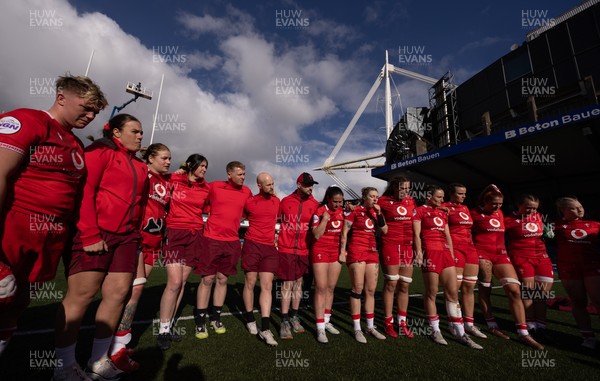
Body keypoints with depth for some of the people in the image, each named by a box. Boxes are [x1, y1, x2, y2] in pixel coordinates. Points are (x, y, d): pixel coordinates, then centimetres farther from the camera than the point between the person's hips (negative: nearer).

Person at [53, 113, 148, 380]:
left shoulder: (140, 166, 18)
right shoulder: (100, 151, -2)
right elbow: (84, 192, -11)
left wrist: (136, 235, 11)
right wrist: (90, 235, -16)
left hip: (125, 237, 7)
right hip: (94, 235, -6)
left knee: (118, 293, 6)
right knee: (81, 295, 0)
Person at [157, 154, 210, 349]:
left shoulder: (206, 188, 7)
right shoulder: (173, 180, -1)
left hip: (195, 236, 4)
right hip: (175, 234, -3)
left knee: (182, 283, 7)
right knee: (174, 282, -10)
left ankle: (169, 325, 22)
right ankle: (163, 330, 7)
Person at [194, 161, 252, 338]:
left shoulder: (247, 192, 4)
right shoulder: (214, 186, -4)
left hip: (232, 241, 3)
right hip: (212, 239, -2)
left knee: (222, 279, 11)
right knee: (207, 279, 3)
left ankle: (216, 318, 26)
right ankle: (200, 321, 18)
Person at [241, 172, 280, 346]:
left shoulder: (277, 201, 6)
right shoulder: (249, 202, -4)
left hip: (270, 247, 3)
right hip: (252, 246, -2)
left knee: (267, 286, -1)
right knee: (250, 284, 8)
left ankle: (265, 329, 4)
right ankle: (250, 321, 28)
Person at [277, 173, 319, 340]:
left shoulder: (314, 204, -1)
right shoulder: (285, 201, -3)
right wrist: (277, 237, 7)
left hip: (303, 250, 2)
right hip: (286, 249, -2)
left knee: (298, 283, 14)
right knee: (287, 284, 1)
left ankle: (294, 317, 31)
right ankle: (285, 322, 14)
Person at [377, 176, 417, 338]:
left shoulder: (411, 201, 10)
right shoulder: (384, 201, -5)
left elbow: (415, 222, 19)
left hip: (408, 246, 5)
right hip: (390, 245, -4)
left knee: (404, 285, 10)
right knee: (391, 284, 2)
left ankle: (402, 322, 24)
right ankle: (388, 322, 16)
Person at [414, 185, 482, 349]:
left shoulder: (443, 213, 20)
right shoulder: (419, 211, 0)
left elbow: (448, 236, 20)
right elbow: (416, 234, -7)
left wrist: (452, 254, 14)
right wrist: (419, 252, -16)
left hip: (446, 253, 7)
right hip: (430, 252, -7)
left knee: (453, 292, 7)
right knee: (431, 293, 1)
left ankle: (460, 332, 16)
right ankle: (435, 330, 15)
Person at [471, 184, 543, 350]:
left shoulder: (500, 214, 15)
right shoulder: (475, 214, -4)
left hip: (501, 254, 6)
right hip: (482, 254, -5)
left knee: (514, 290, -4)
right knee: (485, 290, 1)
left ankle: (523, 333, 3)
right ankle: (492, 326, 16)